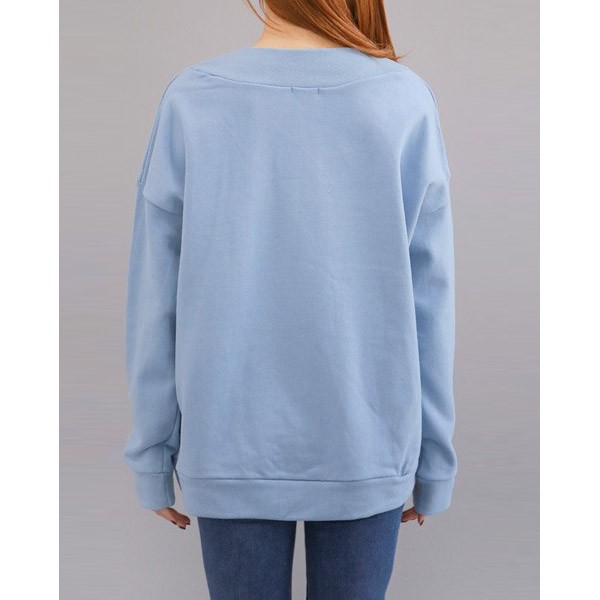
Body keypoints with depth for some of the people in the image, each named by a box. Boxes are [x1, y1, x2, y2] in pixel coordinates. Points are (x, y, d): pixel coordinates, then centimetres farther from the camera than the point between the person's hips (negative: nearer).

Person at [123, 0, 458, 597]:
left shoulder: (189, 101, -9)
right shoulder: (406, 100, -9)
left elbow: (154, 302, -6)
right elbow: (428, 303, -6)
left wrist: (153, 457, 6)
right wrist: (433, 459, 6)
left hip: (230, 447, 1)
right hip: (366, 446, 0)